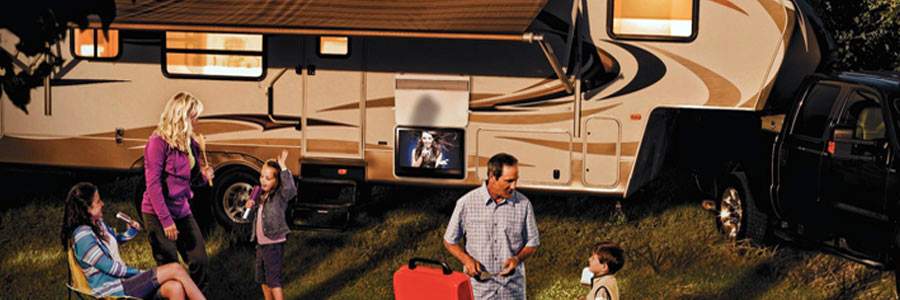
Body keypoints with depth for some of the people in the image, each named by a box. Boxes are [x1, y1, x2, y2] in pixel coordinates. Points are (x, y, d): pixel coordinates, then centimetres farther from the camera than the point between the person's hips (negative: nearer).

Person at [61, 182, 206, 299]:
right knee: (175, 269, -17)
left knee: (175, 288, -18)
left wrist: (132, 230, 10)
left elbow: (116, 239, 31)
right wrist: (141, 273, -8)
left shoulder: (98, 224, 11)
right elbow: (109, 267, -17)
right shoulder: (82, 236, -17)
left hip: (123, 280, 9)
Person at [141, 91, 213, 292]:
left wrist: (203, 176, -6)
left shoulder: (189, 143, 9)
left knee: (200, 261, 4)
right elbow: (153, 184, -18)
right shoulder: (159, 142, -15)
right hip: (158, 214, -7)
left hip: (182, 211, 7)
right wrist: (166, 220, -20)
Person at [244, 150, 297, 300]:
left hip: (274, 244, -8)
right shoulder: (259, 195, 9)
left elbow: (290, 189, -36)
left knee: (274, 281, -7)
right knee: (263, 280, 19)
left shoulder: (280, 196, -12)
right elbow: (253, 219, 18)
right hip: (261, 243, 8)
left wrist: (283, 167, -37)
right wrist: (249, 207, -3)